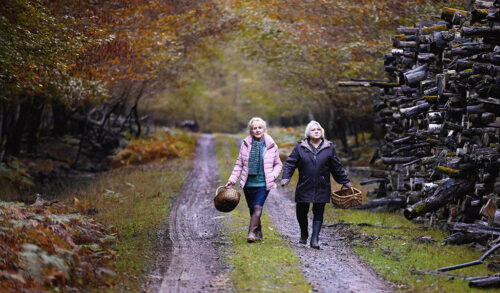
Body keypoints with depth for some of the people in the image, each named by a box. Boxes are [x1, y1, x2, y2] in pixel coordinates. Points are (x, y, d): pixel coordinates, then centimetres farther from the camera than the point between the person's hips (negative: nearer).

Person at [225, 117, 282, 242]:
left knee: (258, 207, -16)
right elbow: (239, 164, 10)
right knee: (252, 209, 9)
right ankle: (258, 232, 26)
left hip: (263, 184, -3)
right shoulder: (245, 144, 5)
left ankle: (251, 234, -21)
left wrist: (273, 176, -6)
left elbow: (278, 164, 12)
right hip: (248, 183, 3)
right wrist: (232, 180, 4)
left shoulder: (271, 146, 2)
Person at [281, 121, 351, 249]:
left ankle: (315, 239, 1)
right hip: (304, 187, 0)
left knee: (318, 213, -3)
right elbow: (290, 163, 3)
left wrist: (345, 181, 16)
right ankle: (304, 234, 31)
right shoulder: (300, 147, 3)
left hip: (322, 188, 0)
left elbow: (336, 167, 14)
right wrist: (286, 177, -11)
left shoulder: (329, 148, 6)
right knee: (301, 212, 6)